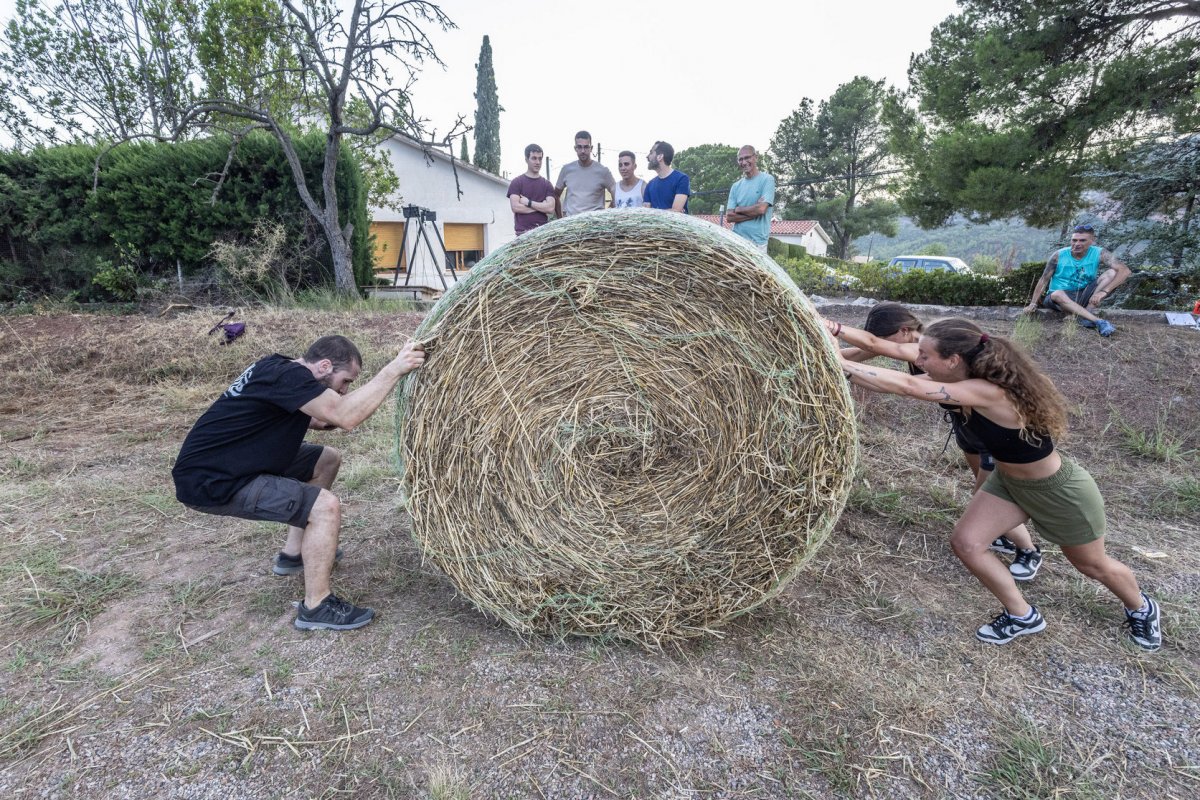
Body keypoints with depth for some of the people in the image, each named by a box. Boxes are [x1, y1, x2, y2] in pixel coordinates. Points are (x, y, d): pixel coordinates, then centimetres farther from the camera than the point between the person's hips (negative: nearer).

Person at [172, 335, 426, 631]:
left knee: (328, 459, 14)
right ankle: (317, 607, -4)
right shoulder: (288, 376, -24)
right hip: (209, 482, -10)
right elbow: (345, 416, -37)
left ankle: (293, 554, 23)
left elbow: (315, 419, 14)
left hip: (229, 464, 10)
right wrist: (395, 368, -34)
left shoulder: (280, 369, 6)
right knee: (325, 506, -20)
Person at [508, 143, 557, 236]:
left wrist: (528, 202, -5)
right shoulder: (517, 182, 6)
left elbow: (551, 208, 0)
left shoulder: (547, 184, 14)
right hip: (523, 232, -3)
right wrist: (541, 206, -3)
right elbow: (515, 207, -7)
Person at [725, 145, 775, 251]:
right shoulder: (736, 186, 12)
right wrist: (754, 213, -7)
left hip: (757, 241, -4)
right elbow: (729, 216, 3)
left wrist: (738, 209, 1)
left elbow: (761, 209, -13)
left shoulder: (767, 179, -1)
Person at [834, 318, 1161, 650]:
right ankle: (1023, 616, 18)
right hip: (1007, 480, 7)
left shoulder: (989, 392, -40)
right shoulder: (963, 379, -15)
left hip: (1058, 489, -6)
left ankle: (1141, 608, 52)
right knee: (965, 543, -4)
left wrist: (841, 365, -49)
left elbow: (907, 387, -49)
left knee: (1092, 565, 18)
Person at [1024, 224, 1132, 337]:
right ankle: (1099, 321, -44)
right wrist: (1033, 304, -12)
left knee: (1112, 272, -18)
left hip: (1083, 296, 2)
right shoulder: (1058, 256, -9)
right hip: (1062, 298, -2)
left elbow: (1124, 270, -17)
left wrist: (1104, 291, -32)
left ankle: (1088, 312, -28)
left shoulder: (1099, 254, -8)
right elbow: (1044, 280, -5)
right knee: (1057, 294, -38)